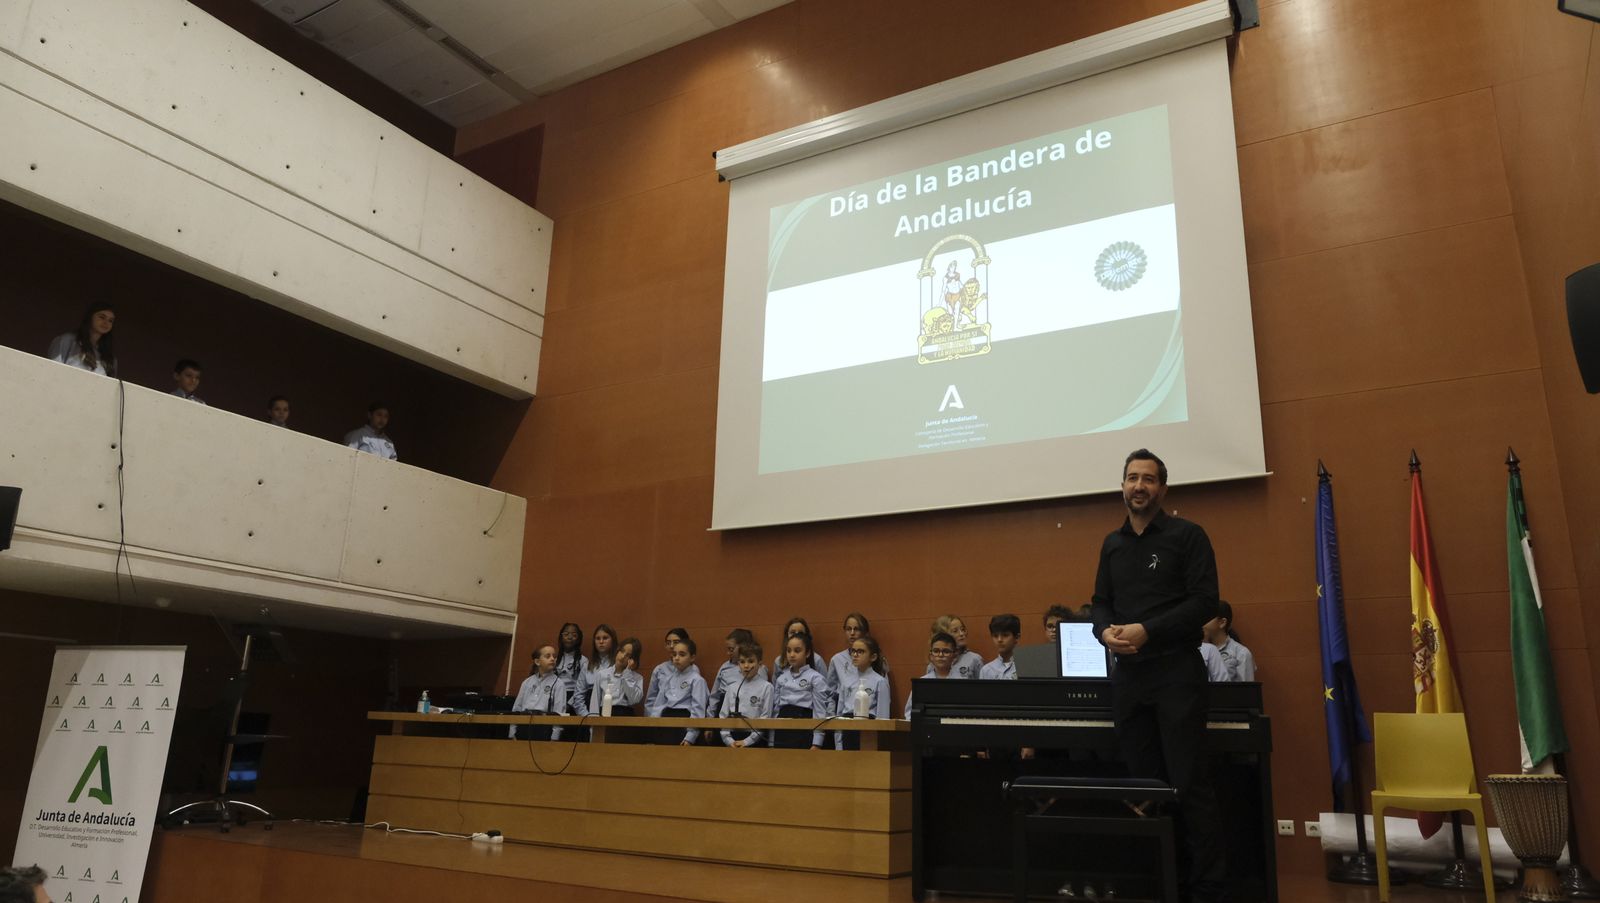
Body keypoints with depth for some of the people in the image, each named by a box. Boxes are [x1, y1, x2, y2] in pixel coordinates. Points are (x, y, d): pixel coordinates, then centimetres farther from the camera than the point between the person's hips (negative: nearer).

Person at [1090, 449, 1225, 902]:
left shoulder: (1187, 535, -3)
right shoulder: (1112, 543, 13)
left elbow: (1204, 602, -11)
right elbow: (1100, 603, 15)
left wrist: (1147, 631, -18)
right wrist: (1106, 631, -8)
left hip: (1176, 672, -5)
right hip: (1128, 674, 5)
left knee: (1189, 783, -4)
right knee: (1143, 780, 10)